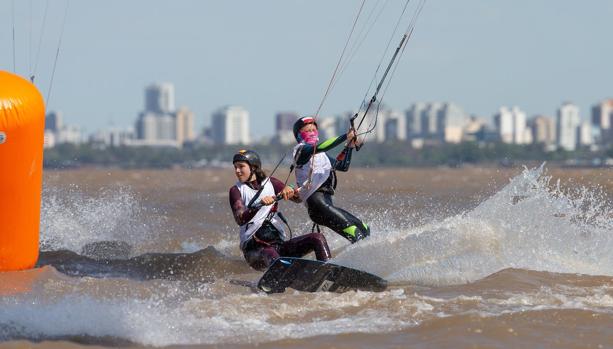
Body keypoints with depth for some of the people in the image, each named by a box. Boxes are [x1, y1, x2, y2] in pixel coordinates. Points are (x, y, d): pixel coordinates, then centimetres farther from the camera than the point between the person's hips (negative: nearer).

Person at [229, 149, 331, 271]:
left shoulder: (270, 183, 15)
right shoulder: (236, 190, 5)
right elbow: (240, 220, -13)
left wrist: (289, 190, -20)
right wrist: (260, 205, -31)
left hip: (278, 244, 4)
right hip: (254, 248, -4)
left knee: (318, 238, -13)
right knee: (272, 257, -38)